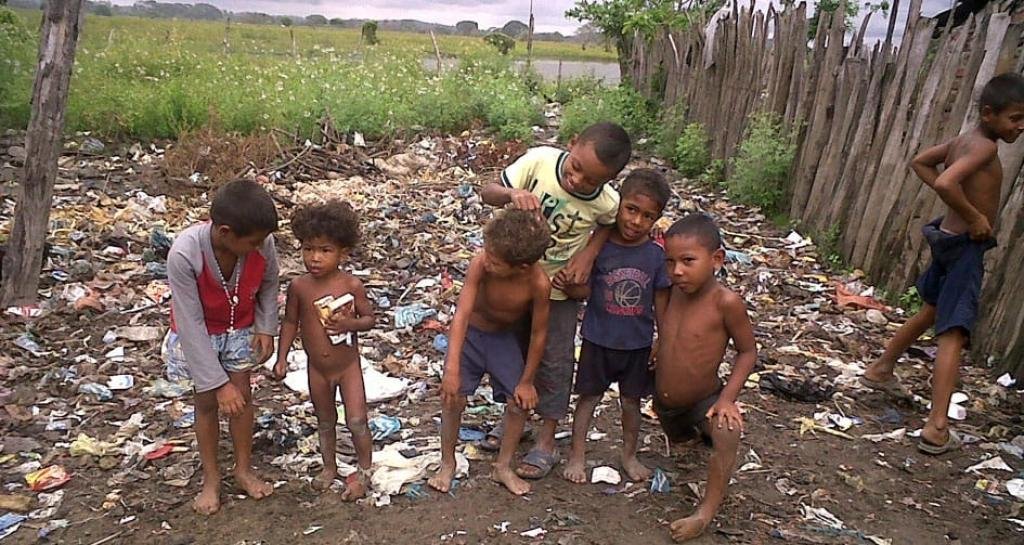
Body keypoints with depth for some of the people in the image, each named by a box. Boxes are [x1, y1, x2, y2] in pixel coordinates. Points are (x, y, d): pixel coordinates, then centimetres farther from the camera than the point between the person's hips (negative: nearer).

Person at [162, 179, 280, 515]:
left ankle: (244, 469, 28)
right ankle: (210, 477, 26)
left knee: (242, 394, 9)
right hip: (198, 333, -2)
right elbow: (192, 324, -31)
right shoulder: (184, 254, -37)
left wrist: (266, 327, -17)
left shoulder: (261, 244, -28)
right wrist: (218, 383, -28)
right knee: (207, 402, 7)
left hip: (241, 329, 3)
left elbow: (268, 284, -4)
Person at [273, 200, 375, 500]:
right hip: (317, 369, 3)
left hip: (348, 366, -2)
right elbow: (290, 322, 1)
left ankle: (364, 472, 22)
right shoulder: (299, 287, -11)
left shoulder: (351, 285, -17)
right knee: (325, 422, 21)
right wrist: (281, 358, -2)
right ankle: (329, 467, 42)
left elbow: (369, 318, -7)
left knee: (357, 422, 0)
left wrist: (350, 323, -27)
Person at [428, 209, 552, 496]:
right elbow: (461, 314, -34)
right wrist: (452, 367, -41)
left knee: (521, 402, -2)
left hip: (504, 337, 1)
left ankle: (503, 467, 20)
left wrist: (527, 381, -9)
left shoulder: (539, 283, -31)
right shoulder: (481, 263, -34)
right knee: (453, 397, -5)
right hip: (469, 332, -1)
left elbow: (538, 332, -18)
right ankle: (447, 464, 18)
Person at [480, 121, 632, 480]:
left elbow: (614, 223, 1)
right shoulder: (539, 160, -24)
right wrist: (513, 194, -42)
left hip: (560, 289, -2)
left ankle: (546, 441, 25)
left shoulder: (606, 202, -23)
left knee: (554, 363, 8)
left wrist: (589, 255, -15)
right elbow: (488, 193, -19)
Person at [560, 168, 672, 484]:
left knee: (631, 401, 18)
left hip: (638, 344, 2)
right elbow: (582, 290, -9)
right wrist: (572, 286, -30)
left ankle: (629, 455, 39)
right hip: (598, 340, -1)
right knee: (588, 397, 13)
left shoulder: (657, 255, -8)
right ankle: (577, 455, 29)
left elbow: (661, 304, 0)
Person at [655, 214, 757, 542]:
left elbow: (748, 351, -16)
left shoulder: (726, 302, -27)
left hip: (704, 400, -5)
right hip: (665, 402, 5)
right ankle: (694, 430, 60)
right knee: (677, 439, 29)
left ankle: (707, 511, -18)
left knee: (728, 434, -33)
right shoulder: (674, 292, -14)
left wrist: (727, 397, -23)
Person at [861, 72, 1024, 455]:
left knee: (932, 312, 27)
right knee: (953, 334, -11)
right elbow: (947, 183, -36)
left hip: (949, 238, 10)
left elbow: (921, 162, 21)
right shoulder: (985, 147, -19)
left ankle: (881, 370, 42)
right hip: (966, 246, -10)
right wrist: (974, 216, -22)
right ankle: (937, 429, -11)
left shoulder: (964, 140, 7)